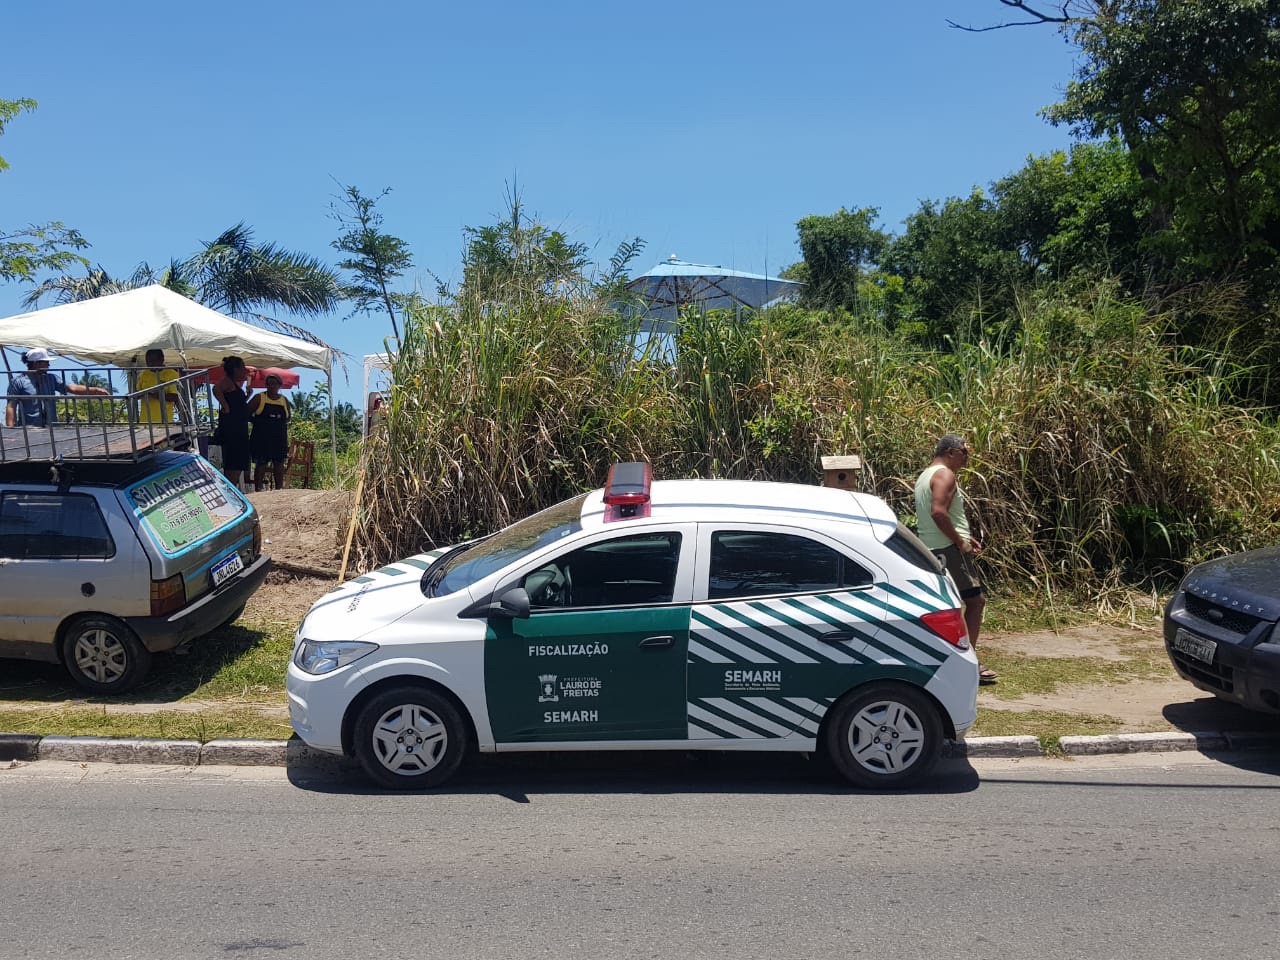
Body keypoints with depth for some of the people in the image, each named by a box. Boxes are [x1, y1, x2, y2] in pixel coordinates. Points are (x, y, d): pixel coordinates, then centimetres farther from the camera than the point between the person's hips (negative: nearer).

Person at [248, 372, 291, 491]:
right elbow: (247, 413, 0)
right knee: (260, 464, -3)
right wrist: (259, 422, -8)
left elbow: (288, 416, 20)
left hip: (279, 438, 3)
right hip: (261, 438, -3)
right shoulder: (259, 398, 1)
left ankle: (279, 490, 12)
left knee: (279, 464, 6)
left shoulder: (284, 400, 11)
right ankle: (258, 490, 1)